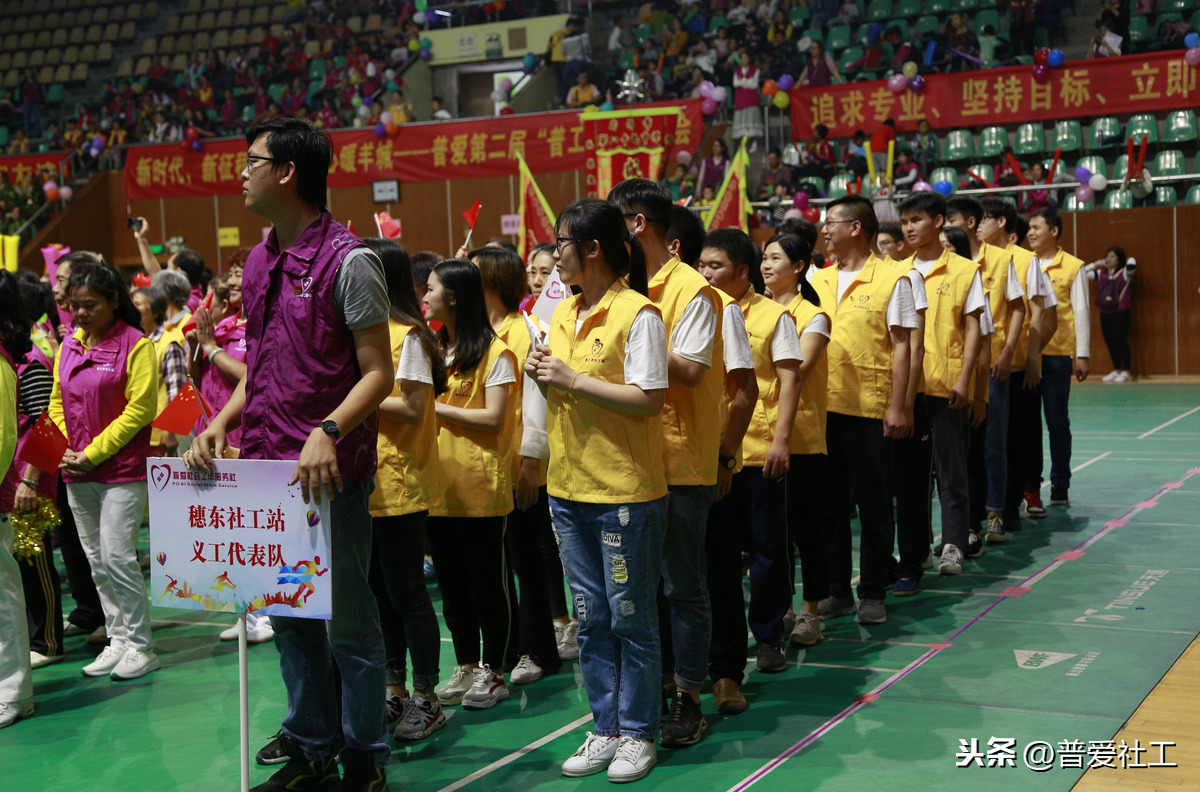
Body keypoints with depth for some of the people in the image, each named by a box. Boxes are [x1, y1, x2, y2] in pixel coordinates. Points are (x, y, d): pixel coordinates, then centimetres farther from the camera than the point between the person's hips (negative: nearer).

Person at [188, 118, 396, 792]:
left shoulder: (347, 260, -11)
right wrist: (222, 423, 6)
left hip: (330, 475, -8)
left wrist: (327, 432, -27)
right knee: (289, 618, 15)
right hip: (266, 467, 8)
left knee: (346, 623, 2)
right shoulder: (259, 263, 13)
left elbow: (378, 372, -13)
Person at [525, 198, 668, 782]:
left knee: (631, 619, 4)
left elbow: (650, 400, -19)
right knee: (592, 619, 13)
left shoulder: (638, 314, -12)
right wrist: (542, 376, -1)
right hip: (569, 487, 7)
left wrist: (573, 380, -18)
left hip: (625, 491, -7)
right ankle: (605, 728, 24)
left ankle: (638, 733, 17)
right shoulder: (563, 314, 11)